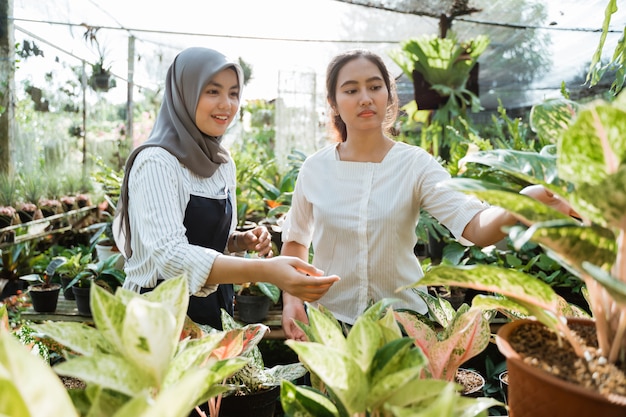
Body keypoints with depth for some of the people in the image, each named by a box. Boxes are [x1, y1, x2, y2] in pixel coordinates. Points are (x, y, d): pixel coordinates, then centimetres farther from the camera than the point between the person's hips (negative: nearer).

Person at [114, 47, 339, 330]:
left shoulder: (223, 163, 4)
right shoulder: (156, 162, -19)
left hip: (215, 311, 7)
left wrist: (242, 240, -7)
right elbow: (169, 255, -31)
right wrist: (264, 270, -42)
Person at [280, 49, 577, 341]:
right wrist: (291, 299, -3)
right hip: (329, 318, 2)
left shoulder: (416, 164, -10)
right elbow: (295, 240, 10)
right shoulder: (315, 168, -4)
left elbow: (475, 226, -24)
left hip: (400, 318, -1)